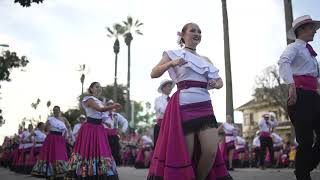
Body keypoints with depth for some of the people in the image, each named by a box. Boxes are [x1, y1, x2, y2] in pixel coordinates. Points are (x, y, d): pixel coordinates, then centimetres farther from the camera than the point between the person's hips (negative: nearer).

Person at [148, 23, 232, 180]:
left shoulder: (205, 59, 20)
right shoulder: (174, 54, 6)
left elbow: (219, 81, 21)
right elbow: (154, 74, -1)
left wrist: (216, 84, -2)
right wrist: (171, 63, -16)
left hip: (205, 106, 5)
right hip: (184, 106, -5)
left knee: (212, 152, -5)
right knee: (185, 154, -2)